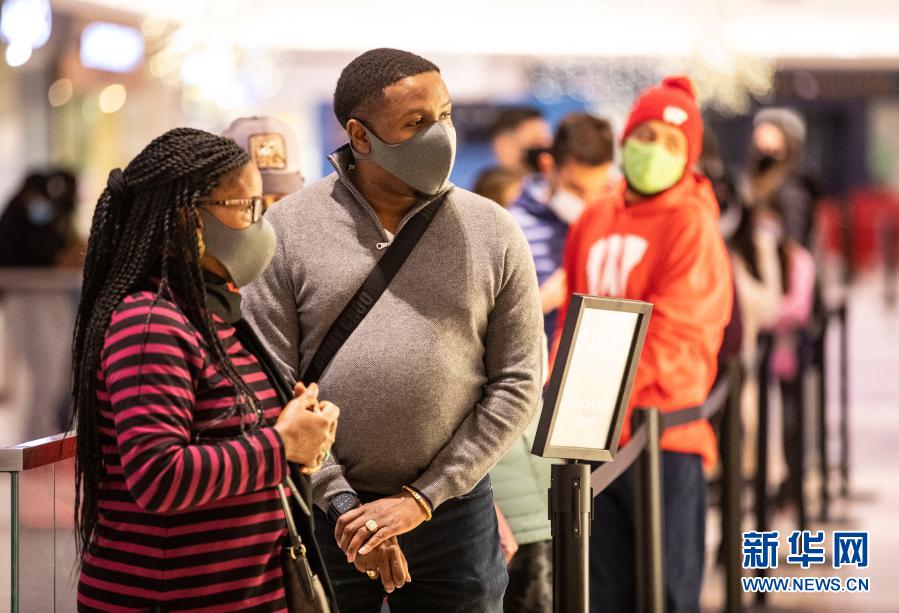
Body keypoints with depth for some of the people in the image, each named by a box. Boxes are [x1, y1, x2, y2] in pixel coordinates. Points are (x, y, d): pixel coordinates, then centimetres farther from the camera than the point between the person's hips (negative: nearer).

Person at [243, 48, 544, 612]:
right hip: (321, 513, -1)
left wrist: (421, 499, -7)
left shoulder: (493, 233, 1)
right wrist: (341, 502, -10)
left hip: (452, 513, 1)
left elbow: (518, 384, -1)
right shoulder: (289, 228, -2)